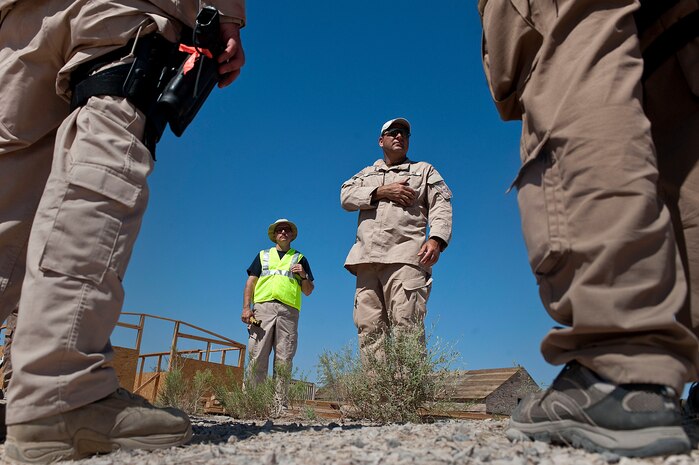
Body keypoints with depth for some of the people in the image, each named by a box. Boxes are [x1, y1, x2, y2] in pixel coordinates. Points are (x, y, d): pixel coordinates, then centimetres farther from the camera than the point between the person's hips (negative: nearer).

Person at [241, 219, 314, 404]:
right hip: (263, 307, 0)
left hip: (289, 311, 0)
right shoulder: (263, 255, 24)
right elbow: (250, 283, 13)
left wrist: (303, 276, -1)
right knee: (257, 356, -8)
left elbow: (308, 291, 19)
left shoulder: (300, 258, 23)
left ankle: (280, 402, -3)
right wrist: (246, 308, 0)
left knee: (284, 360, -5)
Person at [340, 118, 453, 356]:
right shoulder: (366, 173, 30)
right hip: (367, 258, 4)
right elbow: (346, 197, 10)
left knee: (406, 326, -16)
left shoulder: (425, 170, 22)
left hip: (405, 257, -3)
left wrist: (436, 239, -12)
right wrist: (383, 192, -3)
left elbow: (441, 207, 7)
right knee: (369, 328, -4)